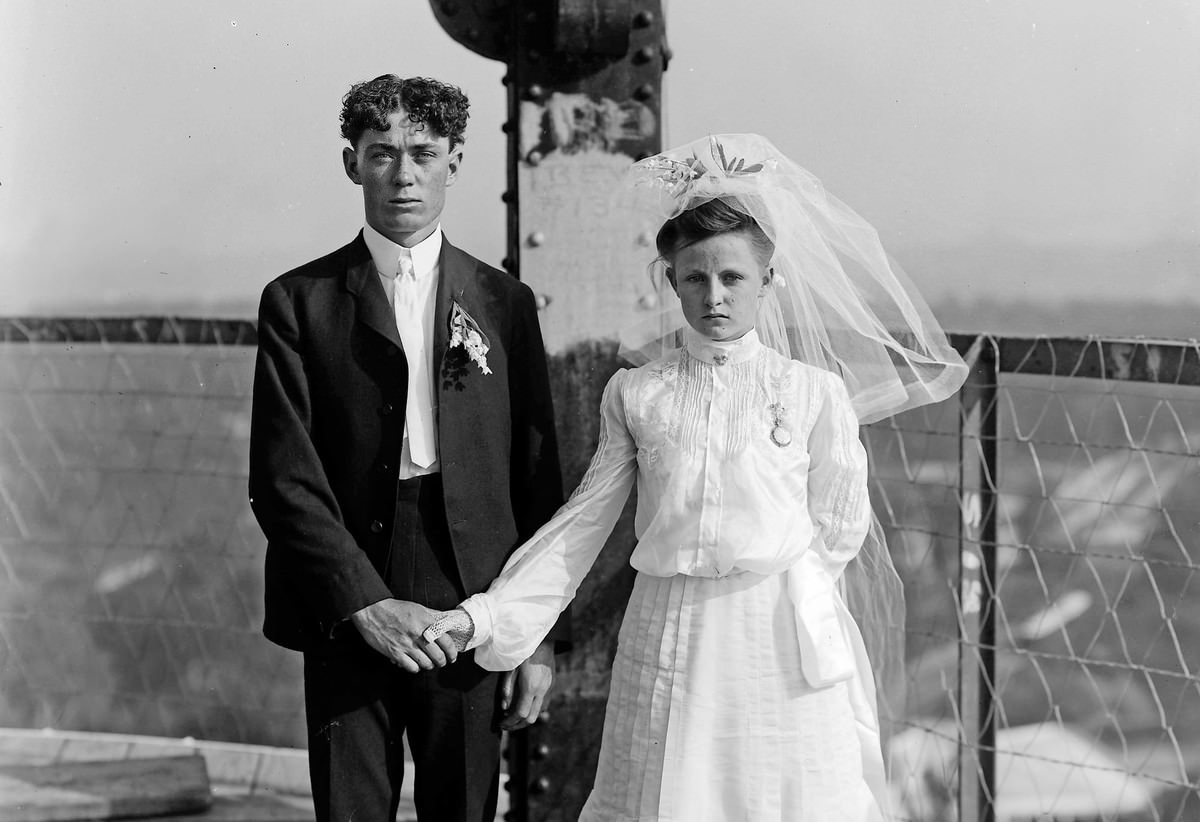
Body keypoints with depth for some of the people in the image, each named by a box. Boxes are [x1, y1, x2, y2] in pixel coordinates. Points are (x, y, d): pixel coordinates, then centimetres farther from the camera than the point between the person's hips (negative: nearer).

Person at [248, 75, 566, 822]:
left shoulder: (505, 304, 8)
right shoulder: (299, 302, 3)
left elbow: (538, 484, 7)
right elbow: (283, 479, -5)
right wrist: (365, 602, -15)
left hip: (471, 619, 1)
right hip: (345, 616, -1)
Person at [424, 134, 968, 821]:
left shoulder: (815, 390, 0)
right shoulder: (634, 392, 5)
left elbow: (839, 529, 4)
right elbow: (582, 526, 6)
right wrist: (488, 616, -2)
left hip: (784, 651, -1)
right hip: (667, 643, 1)